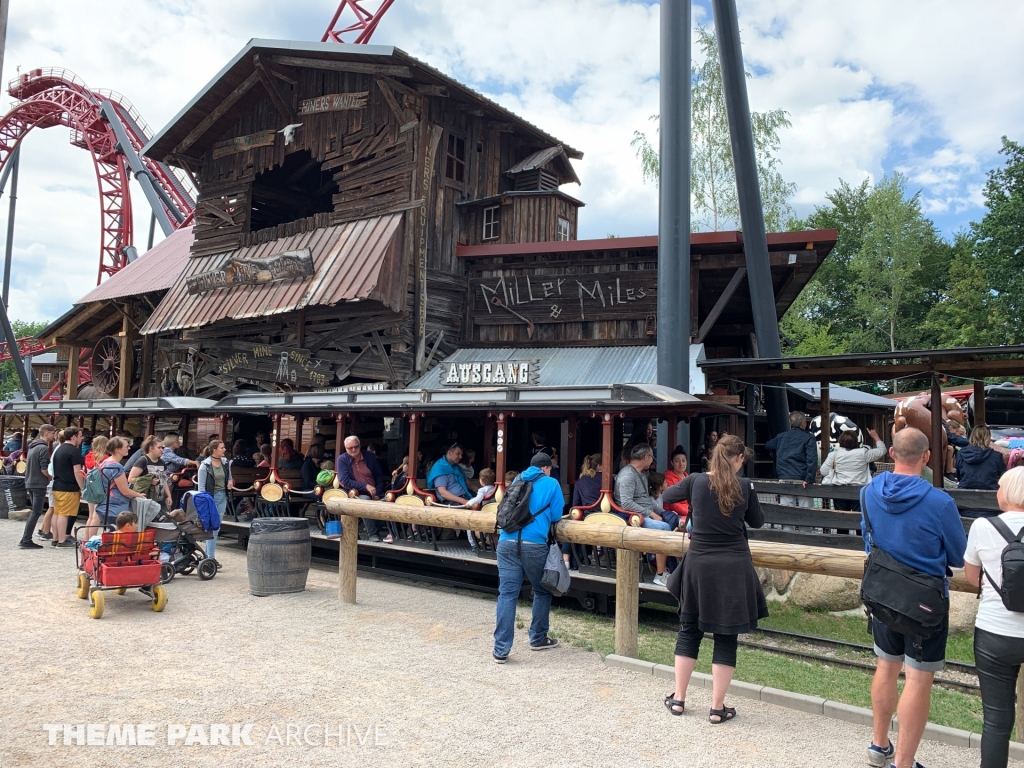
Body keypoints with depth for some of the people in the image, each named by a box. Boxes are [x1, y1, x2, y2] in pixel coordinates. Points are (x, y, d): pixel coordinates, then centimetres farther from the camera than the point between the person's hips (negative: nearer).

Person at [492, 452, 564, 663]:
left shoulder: (517, 481, 21)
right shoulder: (551, 484, 8)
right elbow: (556, 515, 9)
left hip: (507, 542, 4)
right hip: (533, 544, -3)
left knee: (507, 594, 2)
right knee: (542, 591, 18)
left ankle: (501, 650, -1)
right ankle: (538, 639, 29)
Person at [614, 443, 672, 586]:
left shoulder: (641, 474, 19)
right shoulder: (627, 475, -13)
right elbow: (626, 504, -23)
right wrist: (651, 514, -19)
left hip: (647, 515, 10)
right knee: (664, 528, -29)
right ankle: (660, 576, -21)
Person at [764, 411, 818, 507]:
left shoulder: (780, 437, 12)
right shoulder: (808, 438, -2)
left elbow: (767, 446, 28)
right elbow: (812, 460, -13)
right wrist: (809, 479, -17)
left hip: (784, 478, 4)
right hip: (801, 480, -4)